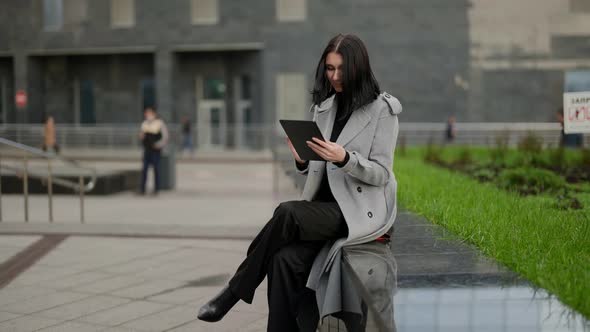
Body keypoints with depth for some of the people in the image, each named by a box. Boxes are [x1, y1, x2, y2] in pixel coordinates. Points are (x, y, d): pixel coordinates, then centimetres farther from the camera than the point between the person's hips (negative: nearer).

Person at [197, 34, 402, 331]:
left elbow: (380, 174, -8)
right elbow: (317, 171, 15)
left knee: (287, 213, -30)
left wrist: (344, 158, -25)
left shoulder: (382, 109, -4)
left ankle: (233, 292, -16)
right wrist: (302, 160, -9)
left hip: (361, 209, -5)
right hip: (325, 204, 5)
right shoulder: (324, 107, 13)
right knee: (285, 259, -26)